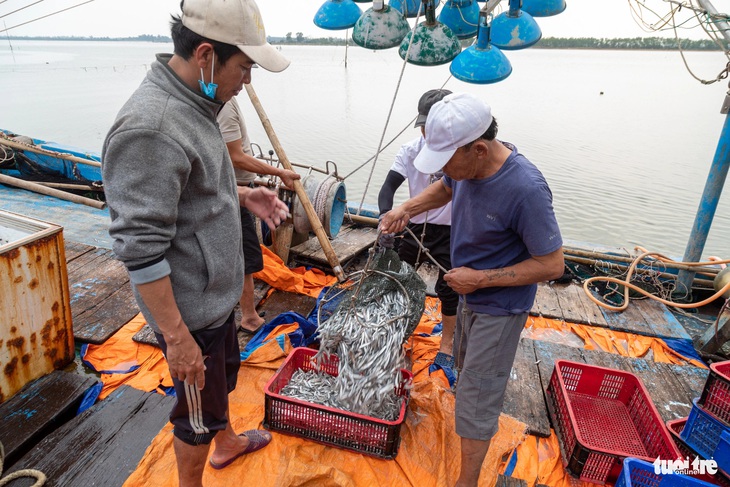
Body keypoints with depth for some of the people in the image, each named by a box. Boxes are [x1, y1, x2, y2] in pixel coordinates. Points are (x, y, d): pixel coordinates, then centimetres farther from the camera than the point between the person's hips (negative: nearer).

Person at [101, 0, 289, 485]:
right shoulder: (150, 129, -28)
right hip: (189, 311, -9)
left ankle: (227, 442, 56)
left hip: (217, 293, 9)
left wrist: (242, 196, 3)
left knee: (224, 373, 30)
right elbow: (141, 249, -27)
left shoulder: (194, 104, 3)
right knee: (200, 407, 13)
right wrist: (177, 337, -22)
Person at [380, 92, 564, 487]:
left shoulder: (525, 189, -34)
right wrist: (406, 209, -5)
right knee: (466, 364, 30)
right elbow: (445, 189, 11)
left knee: (475, 395, 4)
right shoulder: (467, 164, -13)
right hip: (469, 294, 7)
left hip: (500, 306, -7)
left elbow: (551, 265, -25)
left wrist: (479, 279, -24)